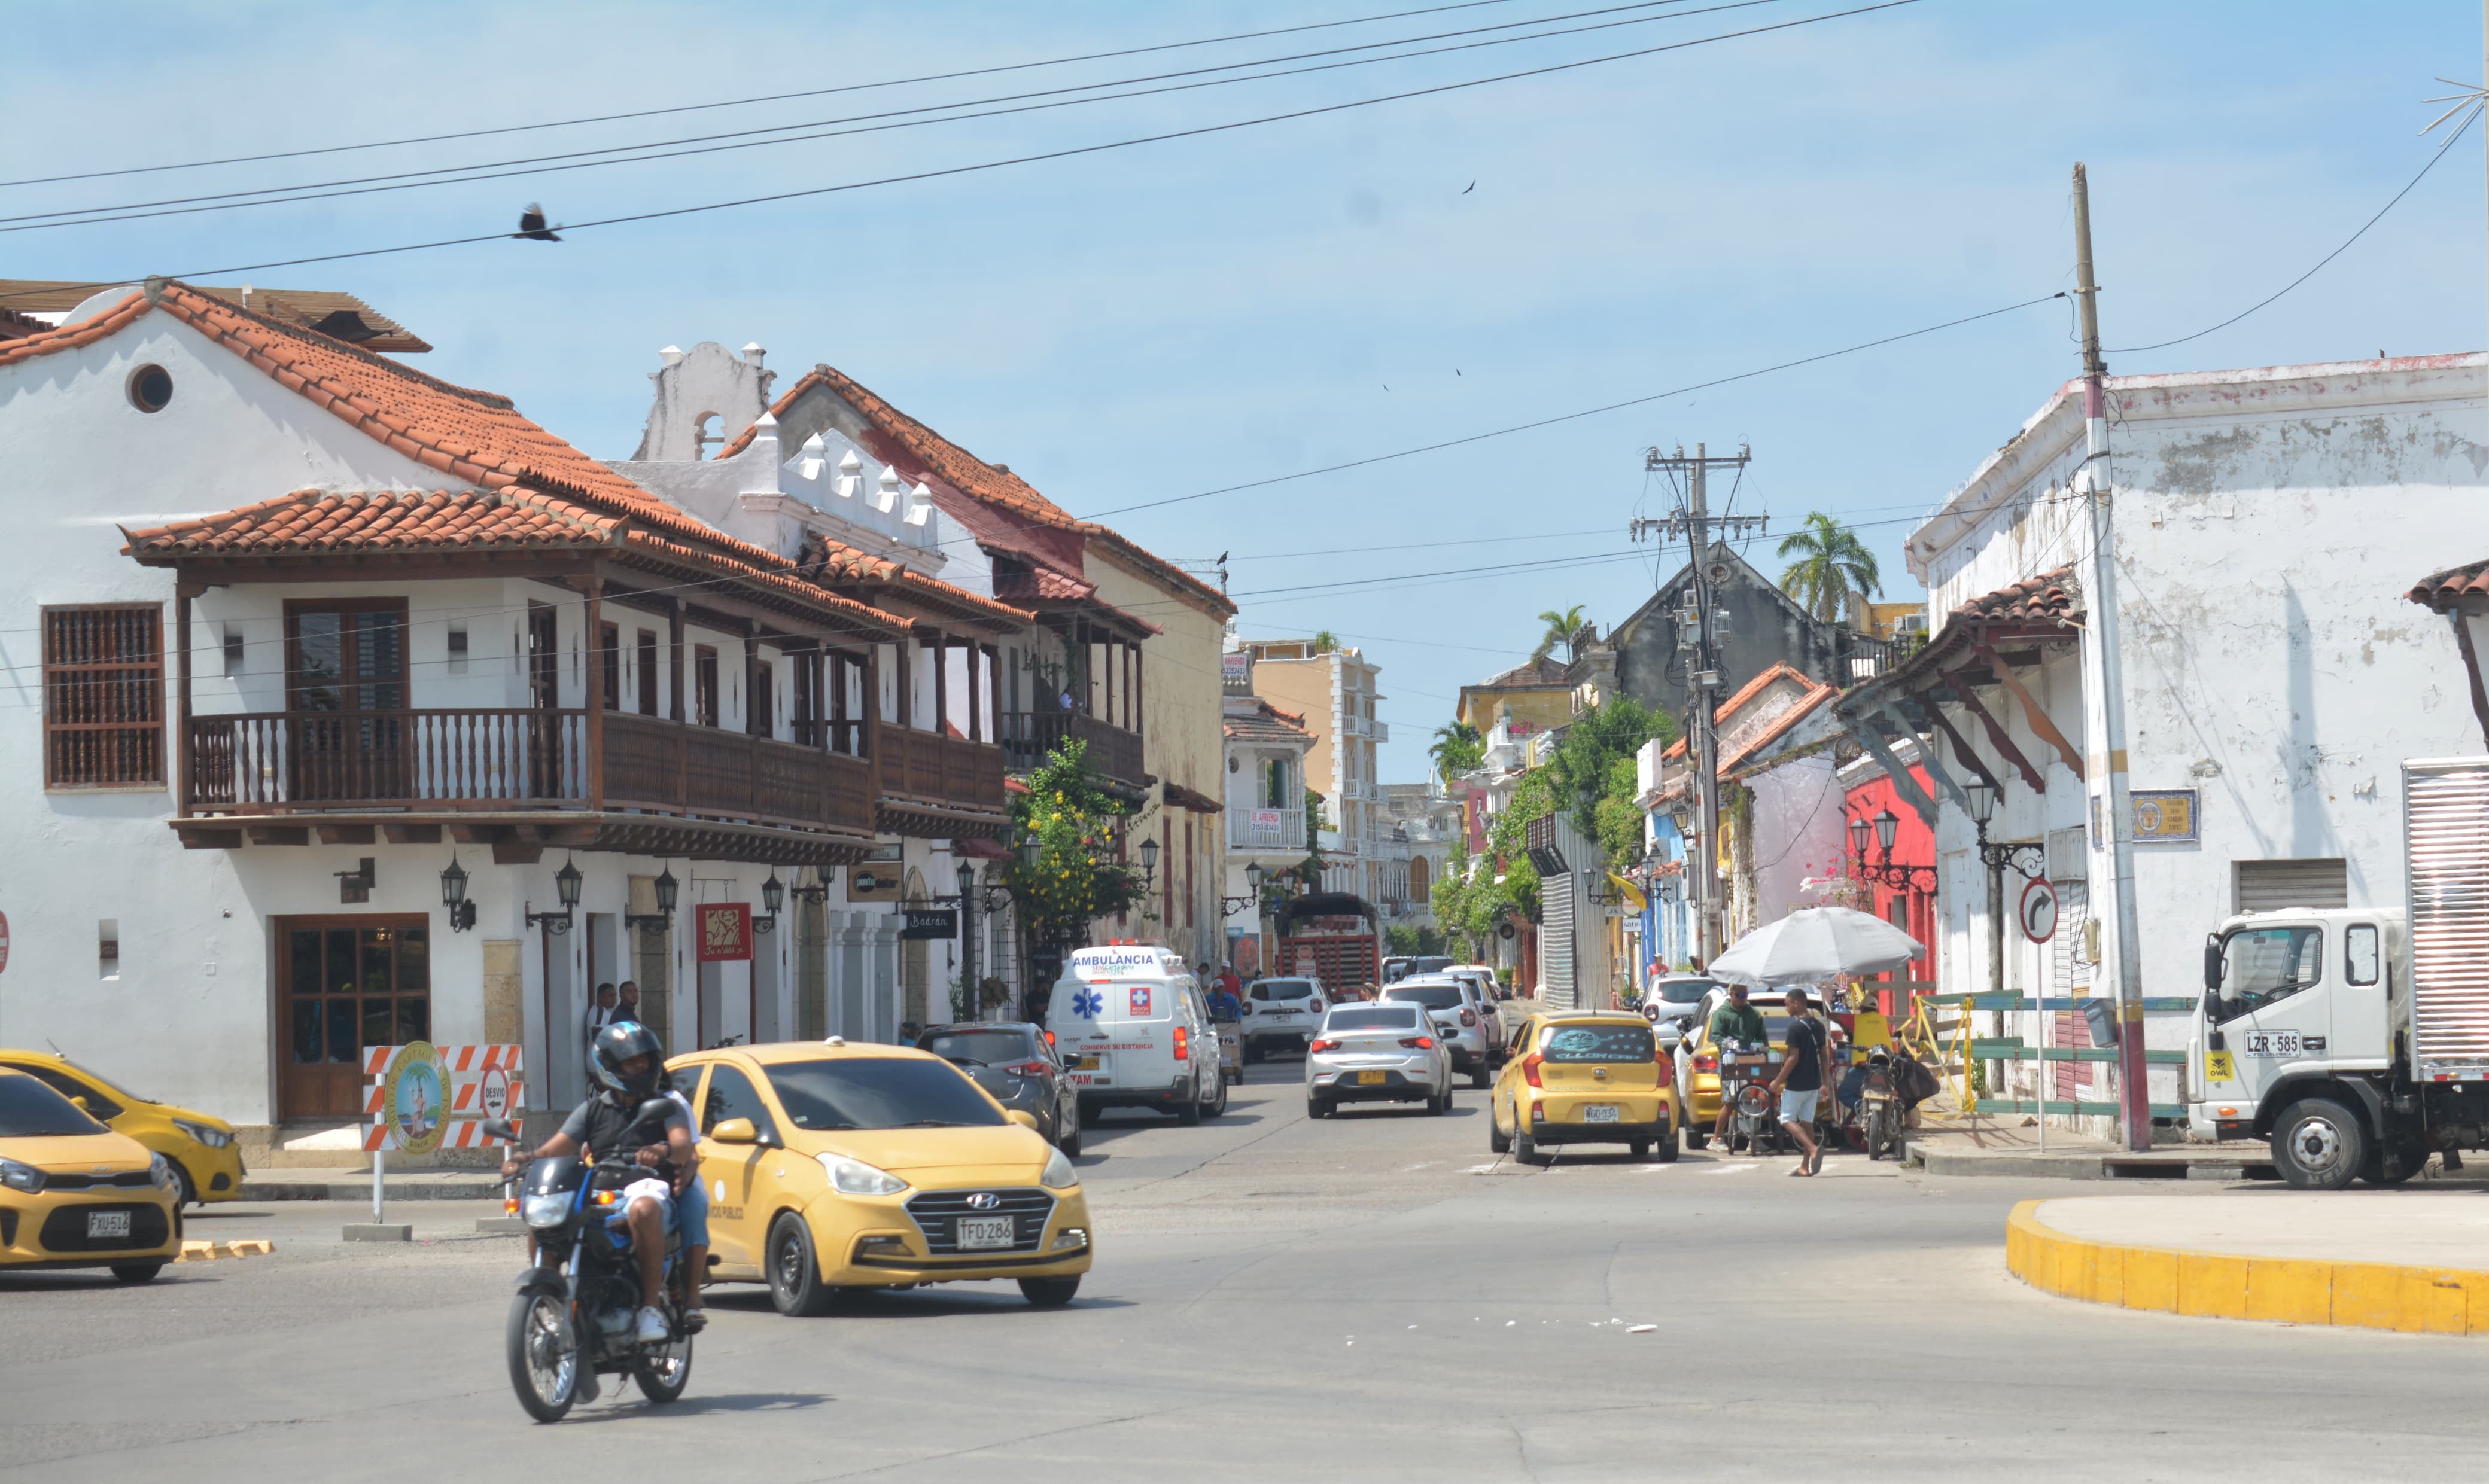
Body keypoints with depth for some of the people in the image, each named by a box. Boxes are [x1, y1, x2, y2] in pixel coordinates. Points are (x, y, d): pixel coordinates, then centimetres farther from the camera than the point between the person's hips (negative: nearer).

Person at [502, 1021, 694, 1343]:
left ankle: (651, 1306, -34)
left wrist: (664, 1150, -31)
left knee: (643, 1210, -40)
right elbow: (557, 1147, 10)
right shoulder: (593, 1110, 21)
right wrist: (527, 1157, -13)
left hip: (648, 1188, -4)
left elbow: (683, 1146, -6)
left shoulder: (667, 1106, 13)